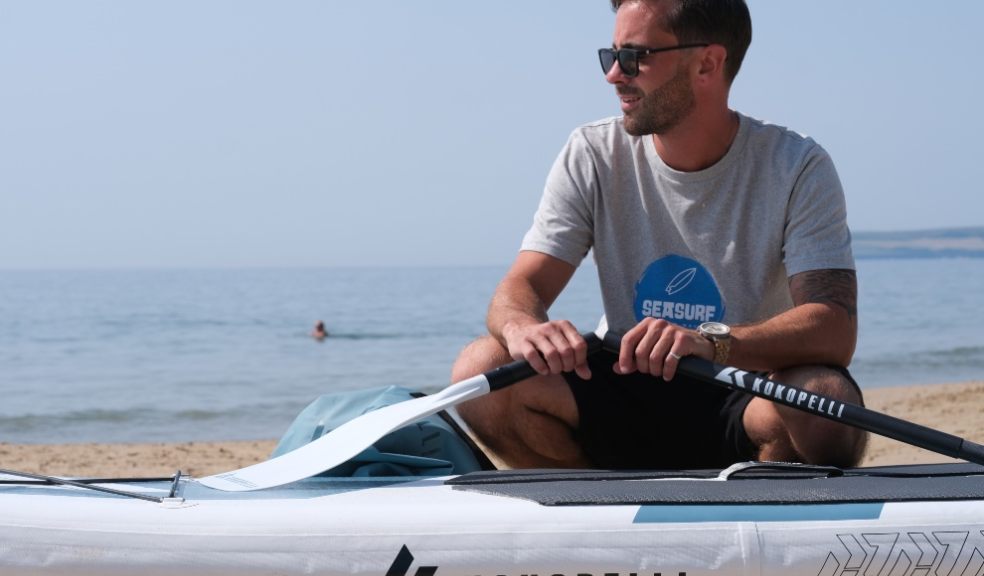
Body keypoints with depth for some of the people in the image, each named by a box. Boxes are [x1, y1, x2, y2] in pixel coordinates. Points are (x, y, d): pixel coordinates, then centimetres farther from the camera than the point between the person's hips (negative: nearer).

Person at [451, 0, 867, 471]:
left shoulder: (796, 168, -10)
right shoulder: (592, 158, -1)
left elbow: (835, 330, -22)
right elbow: (520, 288, -7)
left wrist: (713, 342, -41)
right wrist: (522, 325, -34)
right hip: (629, 412, 3)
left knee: (827, 399, -36)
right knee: (481, 368, -21)